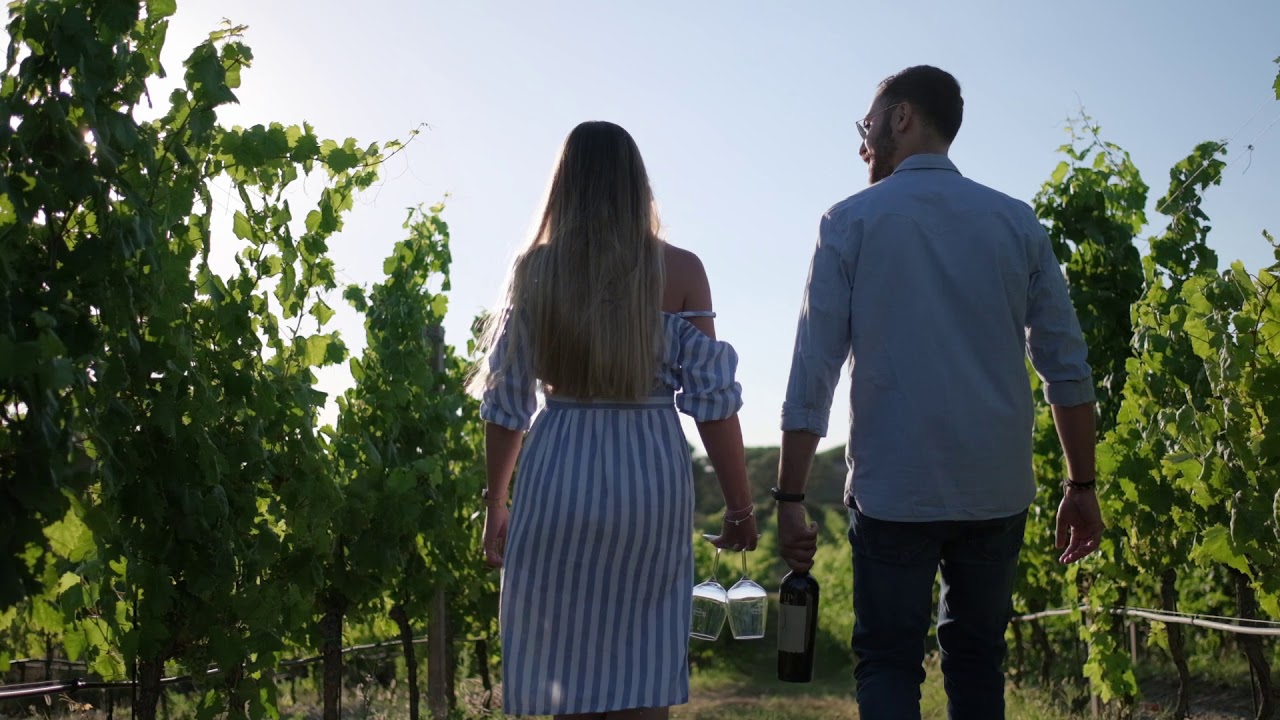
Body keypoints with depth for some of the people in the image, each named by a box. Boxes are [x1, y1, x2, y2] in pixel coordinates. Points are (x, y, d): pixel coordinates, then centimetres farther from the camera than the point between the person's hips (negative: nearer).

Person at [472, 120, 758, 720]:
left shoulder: (535, 269, 1)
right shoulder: (679, 271, -1)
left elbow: (506, 401, 3)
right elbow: (712, 398, -3)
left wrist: (495, 504, 14)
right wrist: (739, 505, 5)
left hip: (559, 474, 1)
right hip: (653, 475, 0)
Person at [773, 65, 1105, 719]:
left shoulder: (849, 222, -1)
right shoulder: (1016, 222, 5)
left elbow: (813, 370, -5)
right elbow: (1066, 366, 4)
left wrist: (790, 498, -1)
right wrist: (1081, 486, 12)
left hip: (892, 491, -2)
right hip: (997, 492, 3)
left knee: (888, 662, 7)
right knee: (977, 659, 15)